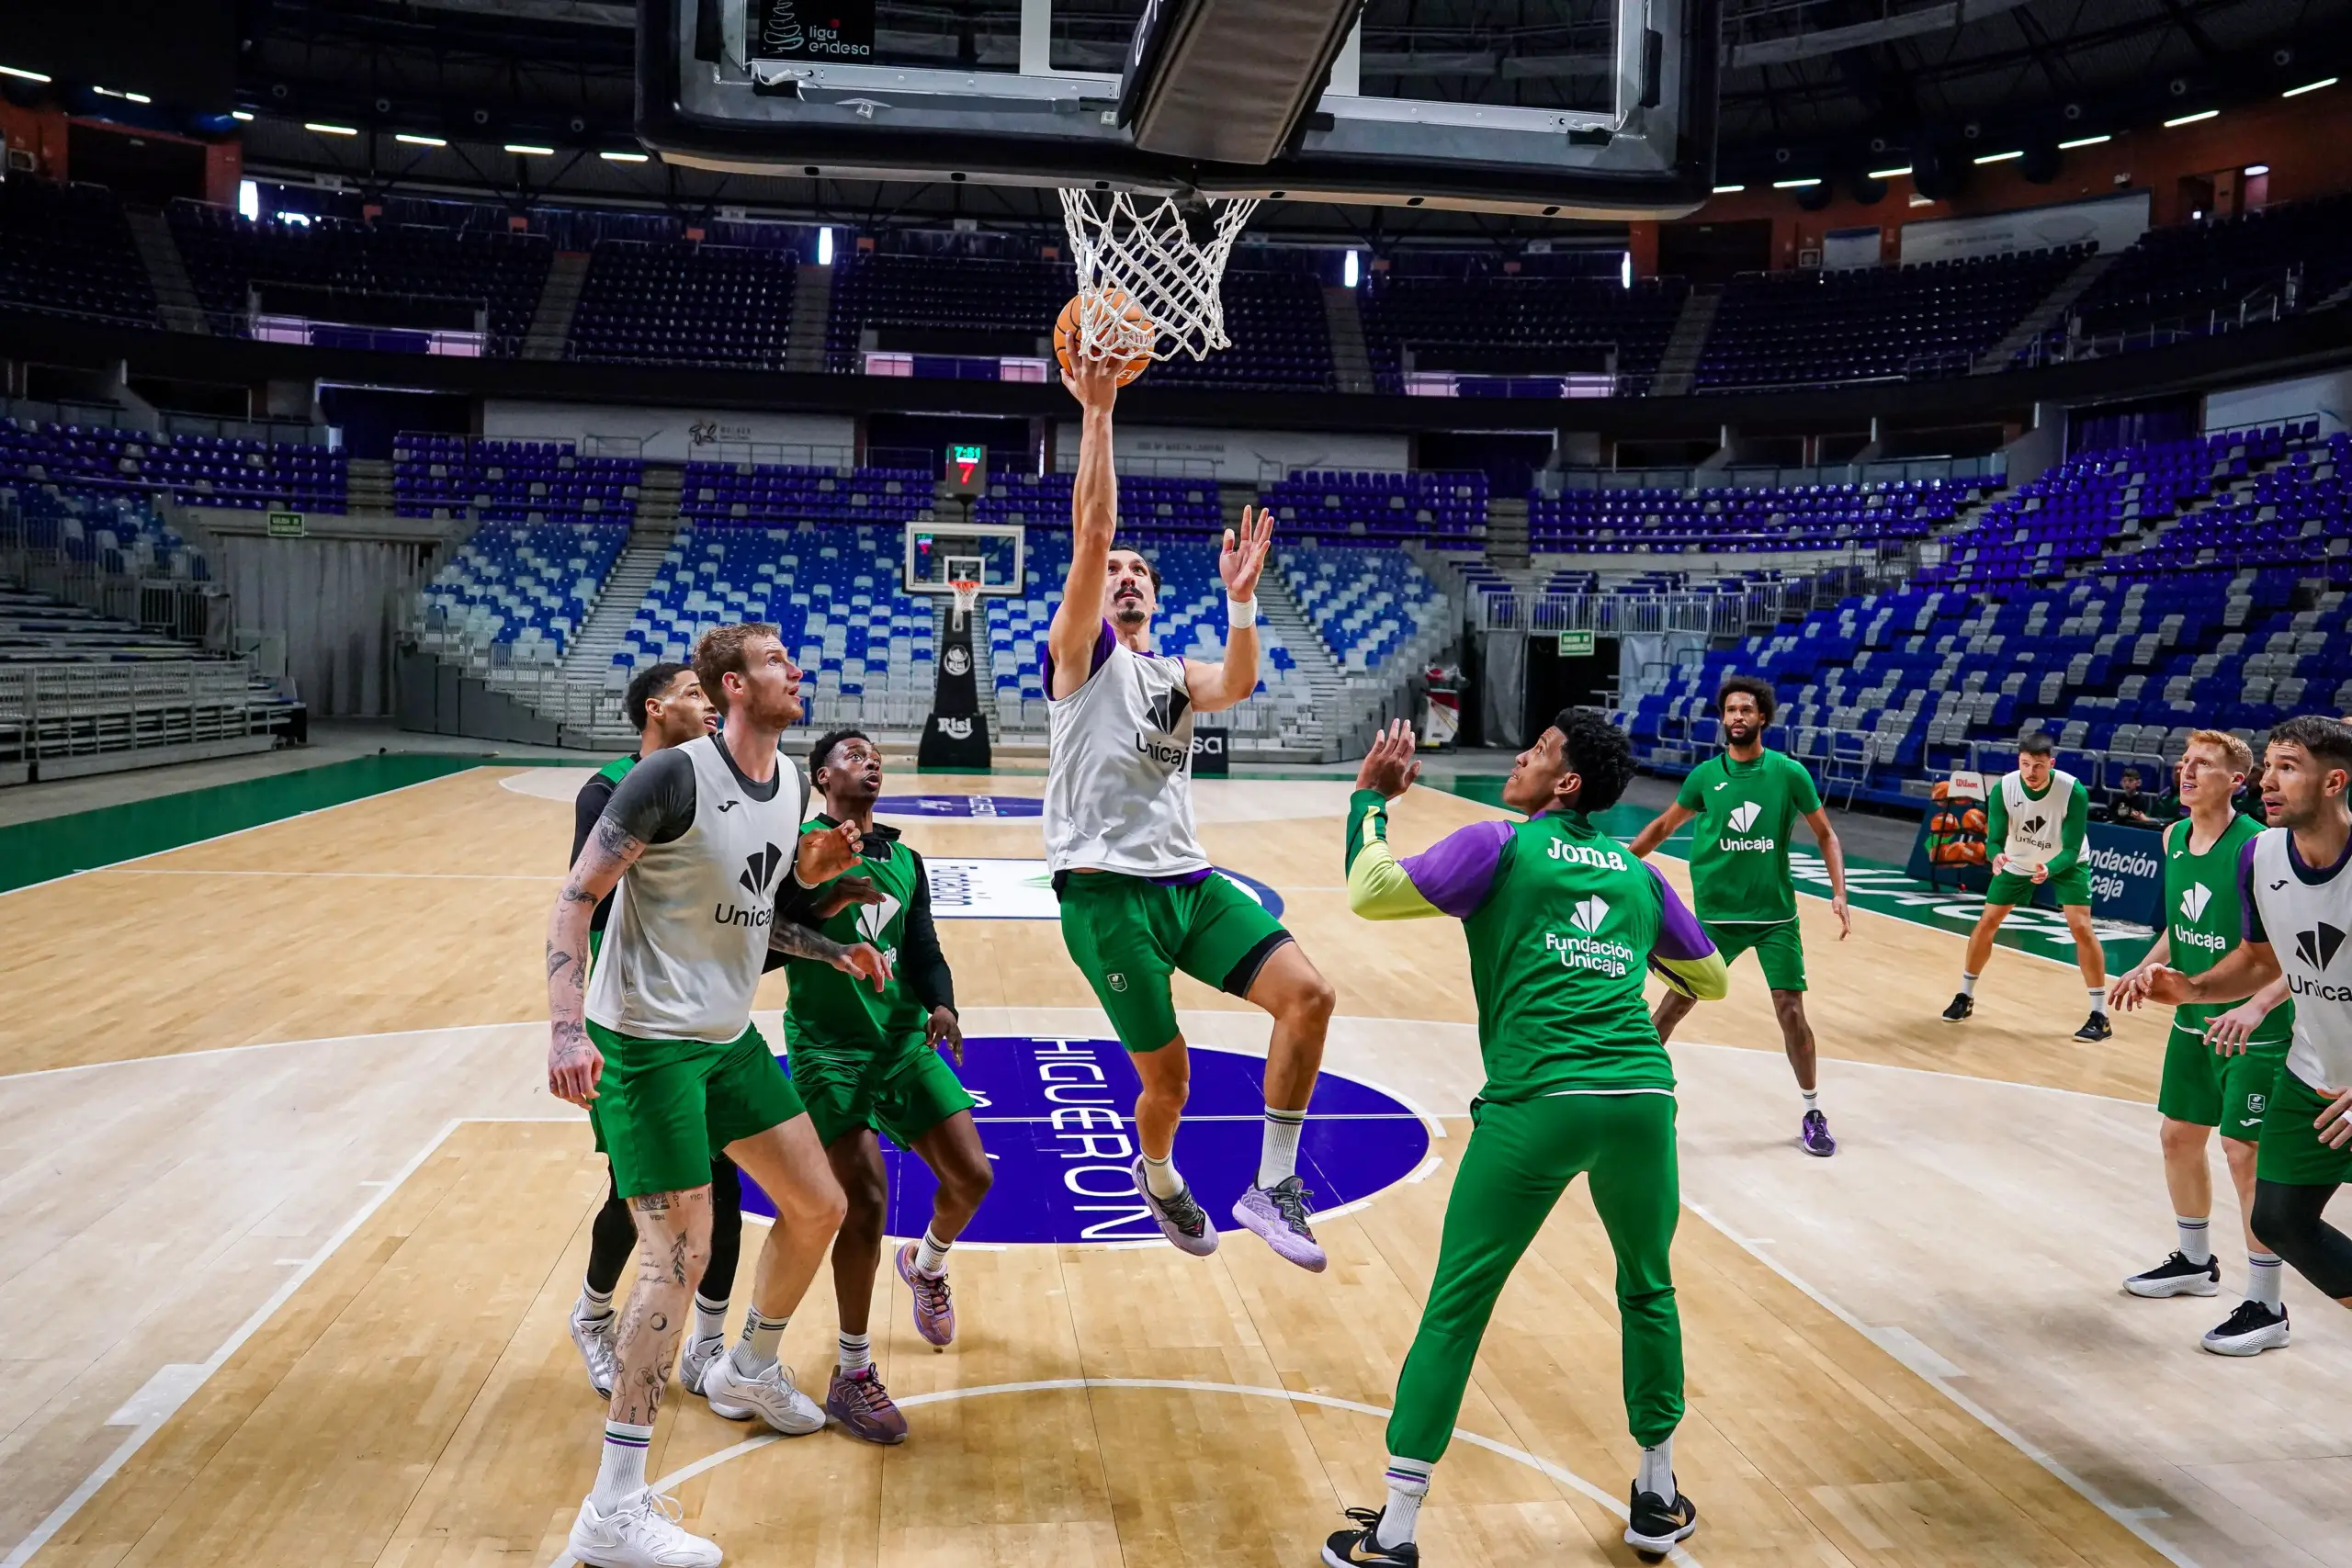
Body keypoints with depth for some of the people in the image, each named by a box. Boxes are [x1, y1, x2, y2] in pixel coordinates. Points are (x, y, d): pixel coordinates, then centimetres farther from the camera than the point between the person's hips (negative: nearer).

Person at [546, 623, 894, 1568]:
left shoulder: (787, 781, 6)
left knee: (818, 1207, 13)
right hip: (644, 1040, -8)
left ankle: (748, 1373, 40)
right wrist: (566, 1026, -27)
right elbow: (577, 897, -18)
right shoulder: (675, 776, -19)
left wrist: (832, 951, 6)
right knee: (681, 1254, -11)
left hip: (727, 1036, 8)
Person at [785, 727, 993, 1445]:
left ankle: (926, 1265, 37)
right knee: (866, 1202, -14)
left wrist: (941, 1004, -11)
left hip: (904, 1040, 6)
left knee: (971, 1177, 2)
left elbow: (923, 950, 9)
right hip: (827, 1047, -6)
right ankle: (852, 1375, 3)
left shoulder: (904, 859, 13)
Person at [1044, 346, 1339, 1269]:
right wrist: (1098, 412, -15)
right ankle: (1159, 1180, 34)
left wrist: (1240, 600, -18)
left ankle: (1272, 1187, 1)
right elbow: (1090, 535, -11)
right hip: (1106, 888, -5)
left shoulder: (1176, 675, 19)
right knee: (1168, 1077, -1)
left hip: (1188, 877, 6)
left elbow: (1237, 687, -4)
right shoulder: (1080, 652, 3)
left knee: (1308, 995, -11)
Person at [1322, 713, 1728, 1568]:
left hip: (1537, 1103, -4)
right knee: (1649, 1290, 25)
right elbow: (1711, 978, 30)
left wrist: (1369, 799, 14)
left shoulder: (1500, 846, 5)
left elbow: (1369, 893, 0)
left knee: (1455, 1310, 5)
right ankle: (1658, 1498, 37)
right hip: (1642, 1095, 4)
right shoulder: (1637, 872, 18)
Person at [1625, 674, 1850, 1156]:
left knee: (1791, 1012, -2)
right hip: (1716, 914, 1)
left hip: (1775, 914, -1)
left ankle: (1813, 1113, 17)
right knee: (1674, 1004, 1)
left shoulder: (1789, 773, -5)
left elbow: (1825, 835, 5)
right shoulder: (1704, 775, -2)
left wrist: (1839, 893, -6)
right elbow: (1663, 826, 12)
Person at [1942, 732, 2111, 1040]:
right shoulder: (2003, 788, -25)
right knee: (1986, 922, 2)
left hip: (2064, 863, -2)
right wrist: (1996, 856, -43)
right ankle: (1965, 997, 20)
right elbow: (1995, 838, -19)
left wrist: (2049, 869, -49)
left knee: (2081, 927, -16)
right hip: (2017, 861, 3)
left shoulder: (2074, 791, -31)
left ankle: (2100, 1015, -6)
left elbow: (2071, 849, -28)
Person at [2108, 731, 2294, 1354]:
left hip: (2255, 1028, -8)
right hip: (2193, 1019, 8)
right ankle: (2195, 1262, 38)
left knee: (2245, 1154, -6)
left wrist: (2256, 1003, -36)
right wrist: (2149, 965, 1)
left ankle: (2266, 1308, 8)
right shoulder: (2174, 837, 2)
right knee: (2177, 1136, 17)